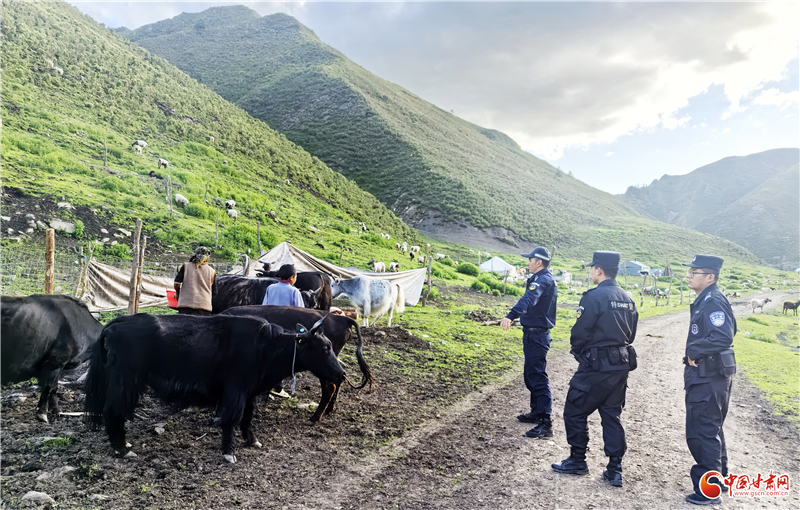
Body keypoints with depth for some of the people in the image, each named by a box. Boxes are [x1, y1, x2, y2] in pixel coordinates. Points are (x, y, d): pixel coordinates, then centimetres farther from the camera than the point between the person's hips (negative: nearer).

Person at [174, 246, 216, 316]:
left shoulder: (186, 267, 7)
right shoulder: (212, 271, 8)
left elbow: (176, 283, 0)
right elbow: (214, 293, 9)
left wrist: (177, 293, 18)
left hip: (185, 305, 0)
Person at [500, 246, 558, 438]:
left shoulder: (542, 280, -18)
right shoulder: (546, 278, 15)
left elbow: (529, 299, -38)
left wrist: (511, 315, -52)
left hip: (536, 335, -11)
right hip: (534, 334, 11)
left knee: (537, 377, -11)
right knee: (530, 375, 19)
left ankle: (545, 423, -10)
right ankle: (536, 412, 32)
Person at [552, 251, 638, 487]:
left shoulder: (595, 297, -17)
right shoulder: (628, 299, 8)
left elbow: (579, 332, -16)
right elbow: (631, 333, 14)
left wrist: (578, 350, 3)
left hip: (595, 366, -8)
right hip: (621, 365, 8)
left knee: (575, 412, 8)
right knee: (612, 416, 14)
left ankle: (577, 461, 18)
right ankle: (615, 470, 17)